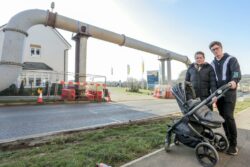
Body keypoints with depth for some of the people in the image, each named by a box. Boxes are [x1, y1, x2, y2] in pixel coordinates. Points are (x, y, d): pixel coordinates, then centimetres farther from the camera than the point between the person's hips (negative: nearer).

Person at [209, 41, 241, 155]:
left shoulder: (231, 59, 0)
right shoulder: (212, 64, 14)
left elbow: (237, 72, -15)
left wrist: (234, 81, -38)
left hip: (229, 92, -5)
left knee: (229, 117, -10)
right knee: (223, 117, 7)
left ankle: (233, 144, 2)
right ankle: (228, 139, 20)